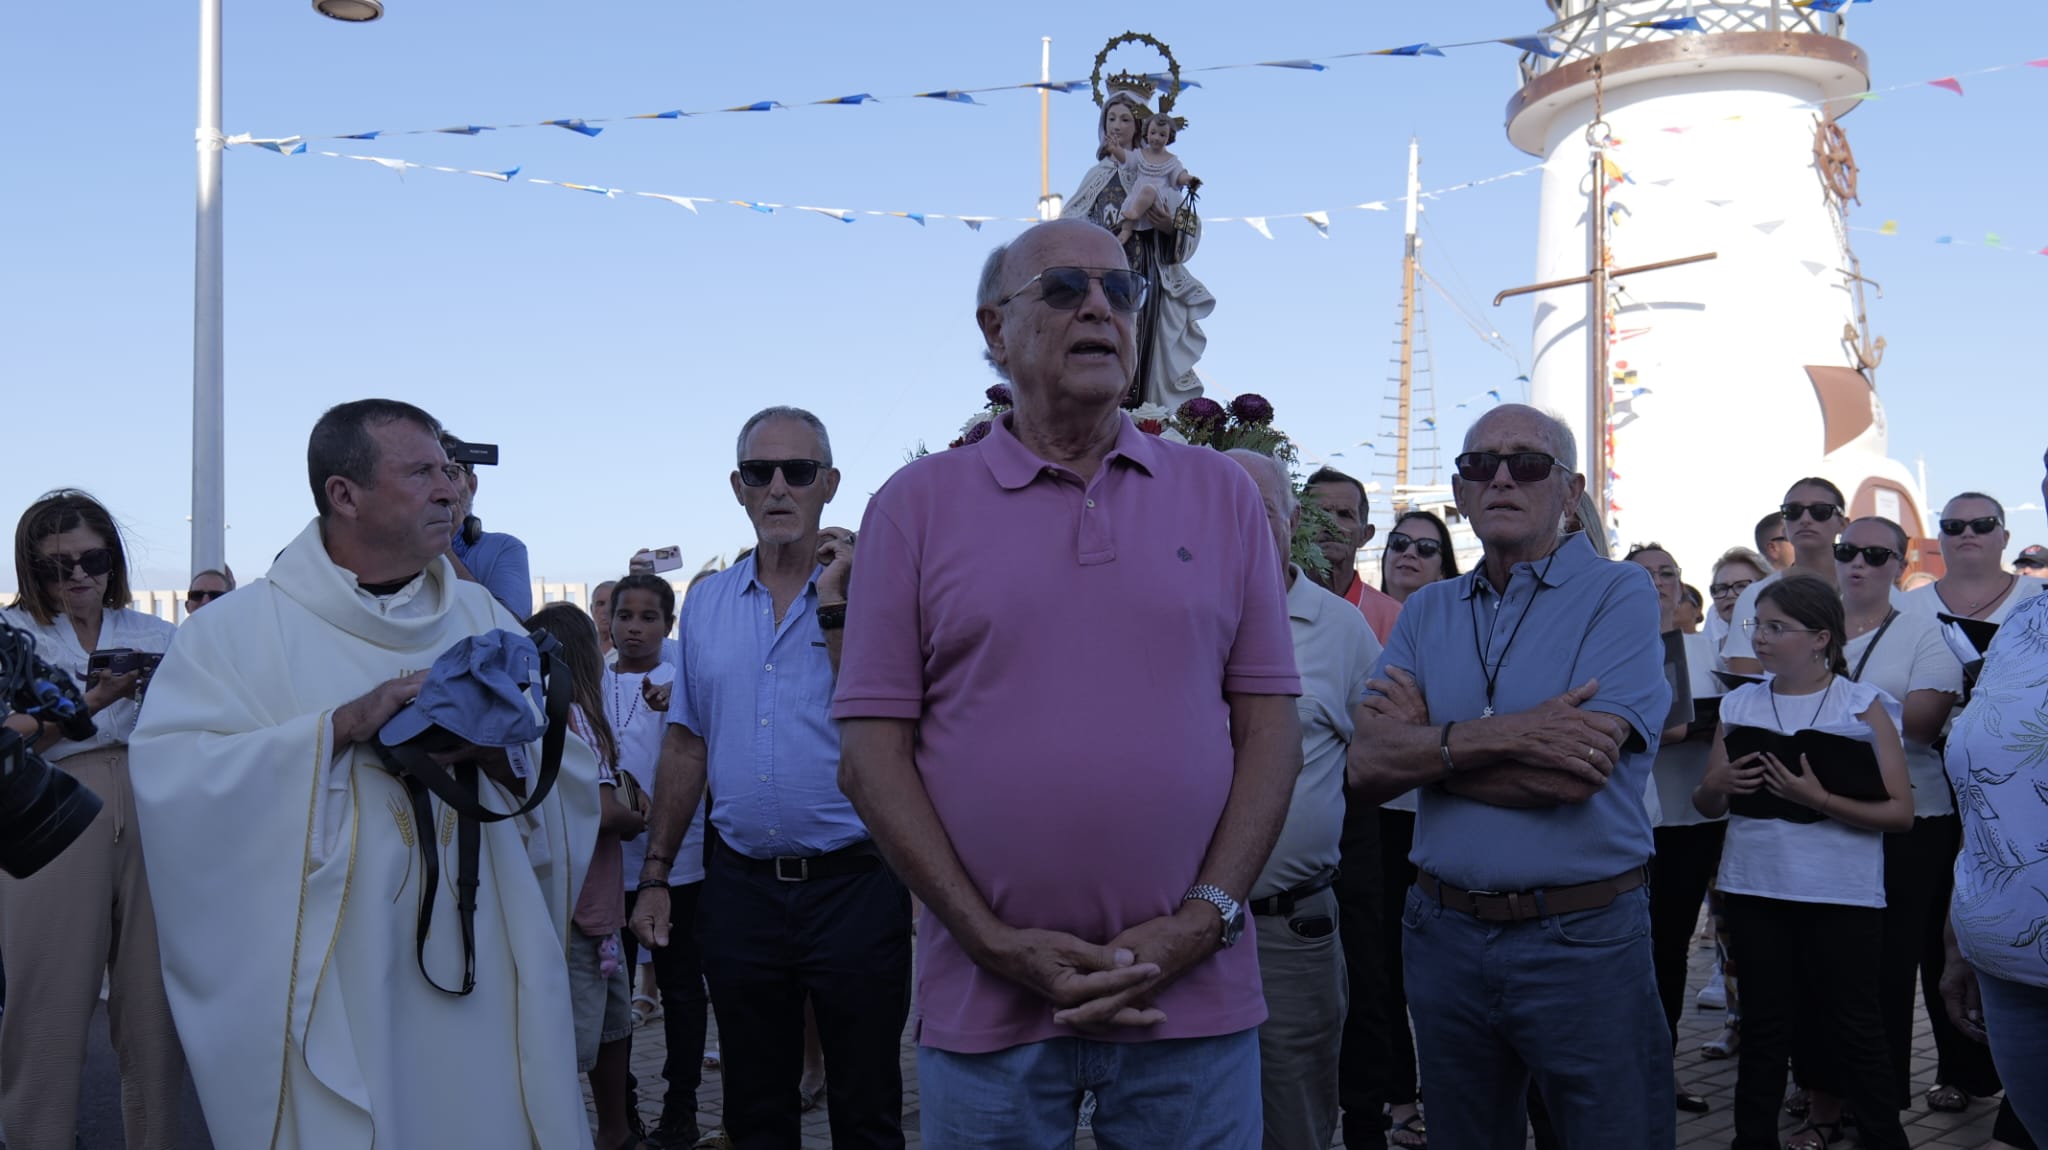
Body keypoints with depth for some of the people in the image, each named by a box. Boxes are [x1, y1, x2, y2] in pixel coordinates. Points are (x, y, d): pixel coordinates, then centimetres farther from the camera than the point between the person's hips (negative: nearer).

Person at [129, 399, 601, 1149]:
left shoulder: (483, 618, 10)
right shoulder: (238, 629, -1)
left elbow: (572, 767, 5)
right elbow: (169, 772, -14)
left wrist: (508, 750, -16)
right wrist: (340, 727, -21)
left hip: (485, 971, 3)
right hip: (329, 991, -3)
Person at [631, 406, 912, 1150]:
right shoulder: (706, 603, 9)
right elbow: (686, 746, 14)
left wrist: (832, 605, -17)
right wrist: (656, 875, 12)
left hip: (853, 883, -4)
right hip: (740, 885, 4)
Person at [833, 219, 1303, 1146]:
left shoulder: (1220, 493, 7)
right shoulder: (916, 504, 2)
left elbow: (1269, 725, 4)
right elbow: (873, 749, -2)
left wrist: (1203, 921, -7)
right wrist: (995, 942, -9)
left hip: (1192, 993, 1)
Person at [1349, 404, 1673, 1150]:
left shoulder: (1619, 595, -6)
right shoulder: (1426, 613, 7)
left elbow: (1575, 774, -20)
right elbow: (1367, 767, -6)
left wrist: (1426, 744, -9)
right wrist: (1502, 734, -19)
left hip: (1583, 939, -4)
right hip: (1444, 933, 5)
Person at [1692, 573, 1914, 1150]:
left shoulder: (1863, 705, -4)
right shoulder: (1739, 704, 6)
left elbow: (1900, 812, -9)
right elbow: (1706, 804, 12)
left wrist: (1820, 801, -21)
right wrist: (1719, 785, -11)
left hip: (1842, 893, -3)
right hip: (1756, 888, 3)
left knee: (1853, 1030, 5)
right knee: (1764, 1026, 10)